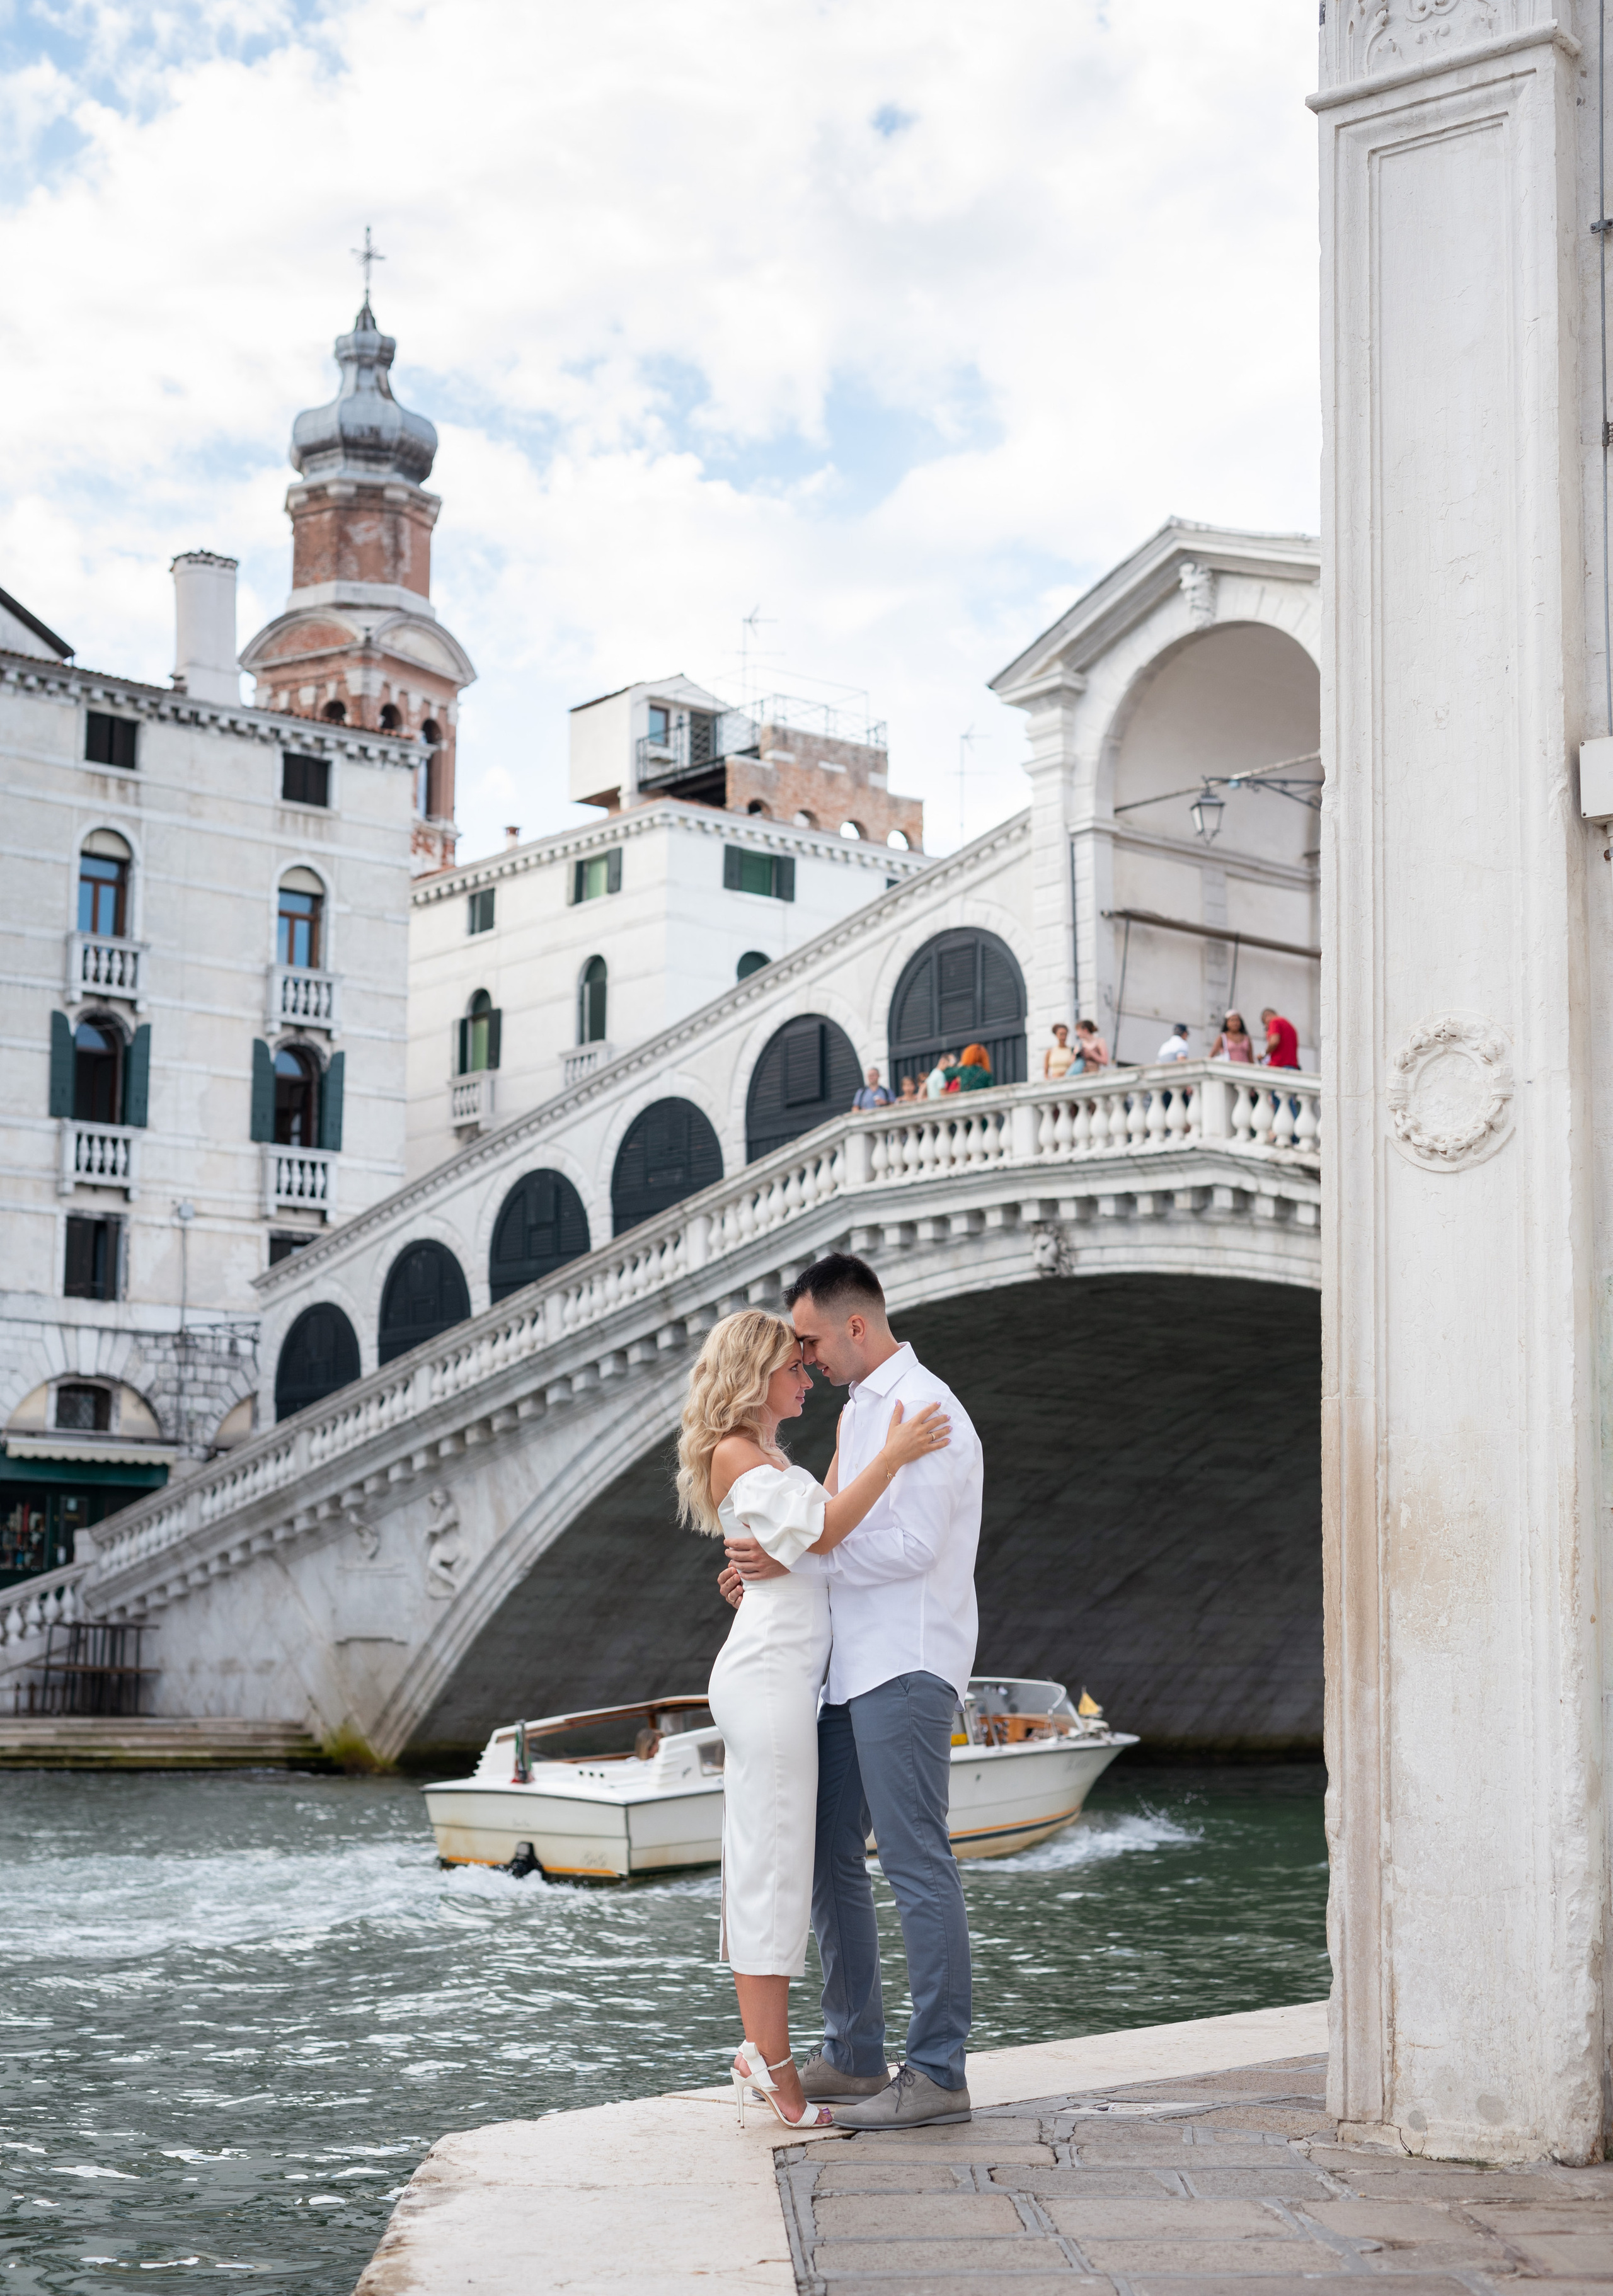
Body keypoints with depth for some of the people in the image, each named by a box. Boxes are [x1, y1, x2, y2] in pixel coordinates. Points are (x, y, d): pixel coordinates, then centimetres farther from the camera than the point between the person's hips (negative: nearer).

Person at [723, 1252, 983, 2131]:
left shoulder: (923, 1408, -11)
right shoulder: (858, 1413, 19)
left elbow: (912, 1545, -20)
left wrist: (793, 1555, -17)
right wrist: (768, 1571, 10)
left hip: (906, 1668, -10)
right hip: (850, 1665, 10)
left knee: (917, 1865, -9)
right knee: (829, 1857, 12)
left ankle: (937, 2073, -7)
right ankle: (854, 2055, 20)